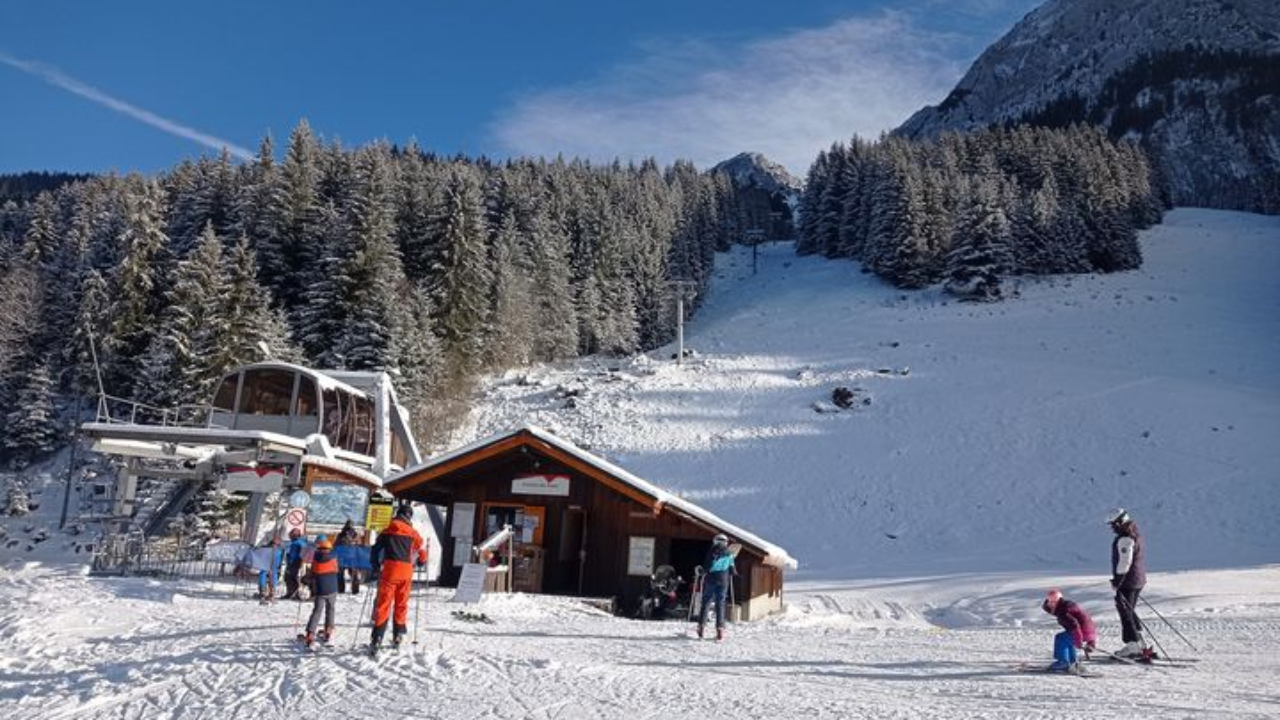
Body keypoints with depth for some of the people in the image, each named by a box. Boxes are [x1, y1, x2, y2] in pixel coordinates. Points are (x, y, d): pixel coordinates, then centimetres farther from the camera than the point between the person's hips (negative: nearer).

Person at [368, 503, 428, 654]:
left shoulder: (387, 532, 8)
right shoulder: (413, 534, 9)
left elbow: (375, 550, 6)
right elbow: (421, 552, 15)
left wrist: (376, 568, 15)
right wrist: (421, 562, 34)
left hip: (389, 570, -1)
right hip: (406, 572, 1)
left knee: (383, 604, -3)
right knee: (401, 604, 14)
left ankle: (377, 639, -13)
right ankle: (397, 637, 19)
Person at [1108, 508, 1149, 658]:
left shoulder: (1125, 539, -20)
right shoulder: (1135, 534, 13)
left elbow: (1124, 562, -23)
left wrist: (1117, 581, -17)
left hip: (1128, 581, -10)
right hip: (1139, 579, 10)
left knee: (1126, 612, -4)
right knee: (1130, 610, 19)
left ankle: (1133, 644, -4)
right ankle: (1139, 642, 24)